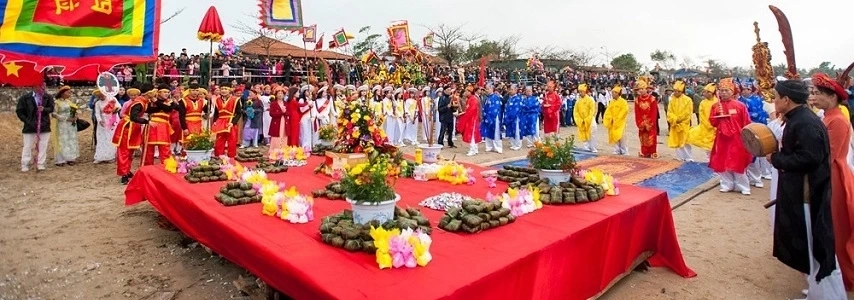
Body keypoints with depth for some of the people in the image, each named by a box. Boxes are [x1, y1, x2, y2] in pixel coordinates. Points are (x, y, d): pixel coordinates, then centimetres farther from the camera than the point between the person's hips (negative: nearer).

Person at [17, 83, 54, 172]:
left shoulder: (48, 97, 1)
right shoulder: (25, 97, -4)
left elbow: (51, 108, 4)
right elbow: (19, 111, 2)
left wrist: (44, 109, -18)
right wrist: (27, 121, -7)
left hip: (44, 126, 1)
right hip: (30, 126, -1)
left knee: (43, 146, 5)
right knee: (27, 146, 4)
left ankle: (40, 164, 13)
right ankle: (25, 165, 13)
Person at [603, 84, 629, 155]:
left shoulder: (623, 102, -8)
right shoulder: (611, 102, 12)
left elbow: (624, 112, -15)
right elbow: (608, 112, 9)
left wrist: (616, 120, -16)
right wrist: (610, 120, -6)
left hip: (620, 123, -7)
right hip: (612, 123, 7)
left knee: (620, 137, -11)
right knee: (614, 137, 10)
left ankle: (625, 153, -2)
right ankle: (617, 151, 19)